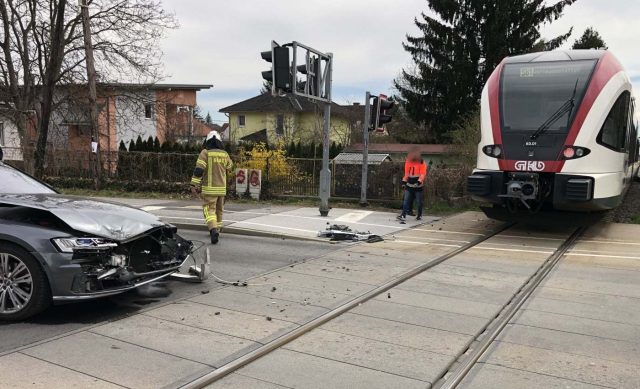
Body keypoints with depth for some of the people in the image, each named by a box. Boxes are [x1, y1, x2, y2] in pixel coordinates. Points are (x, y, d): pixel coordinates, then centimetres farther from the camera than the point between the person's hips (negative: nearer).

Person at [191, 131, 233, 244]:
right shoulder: (225, 154, 4)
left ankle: (214, 230, -26)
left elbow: (199, 170, -15)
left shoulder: (205, 153, -8)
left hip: (209, 188, -4)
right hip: (221, 188, 4)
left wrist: (194, 185, -14)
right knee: (219, 209, 20)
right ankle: (217, 229, 32)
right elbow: (229, 167, 22)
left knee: (209, 210, -5)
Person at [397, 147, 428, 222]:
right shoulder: (408, 161, 6)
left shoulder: (422, 163, -8)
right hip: (409, 185, 4)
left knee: (419, 202, 6)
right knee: (406, 201, -2)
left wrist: (419, 181, -27)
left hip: (418, 186, -3)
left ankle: (419, 215, 22)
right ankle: (403, 215, -4)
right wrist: (404, 181, 5)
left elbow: (423, 174, -14)